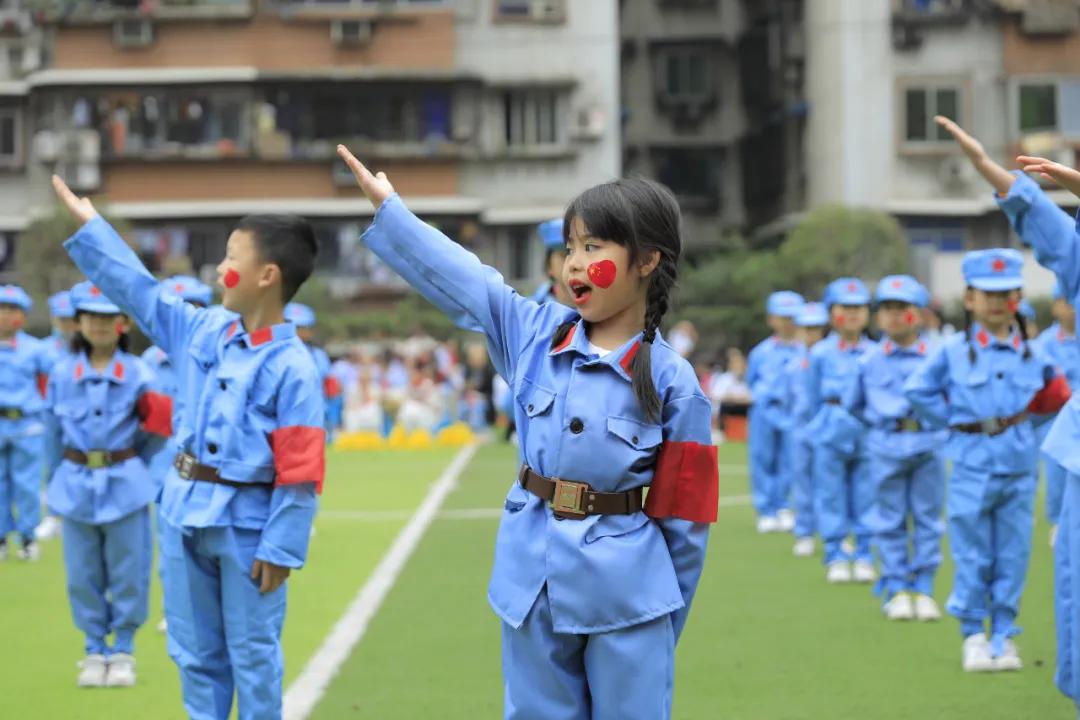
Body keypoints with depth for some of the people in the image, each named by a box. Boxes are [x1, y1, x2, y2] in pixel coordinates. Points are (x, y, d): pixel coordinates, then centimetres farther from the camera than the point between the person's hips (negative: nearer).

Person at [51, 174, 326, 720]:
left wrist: (280, 548, -18)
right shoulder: (206, 330, 4)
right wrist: (88, 224, 13)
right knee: (195, 650, 14)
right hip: (187, 513, 6)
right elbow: (141, 293, 13)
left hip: (247, 525, -6)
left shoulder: (292, 368, -15)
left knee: (252, 655, 4)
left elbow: (299, 471, -16)